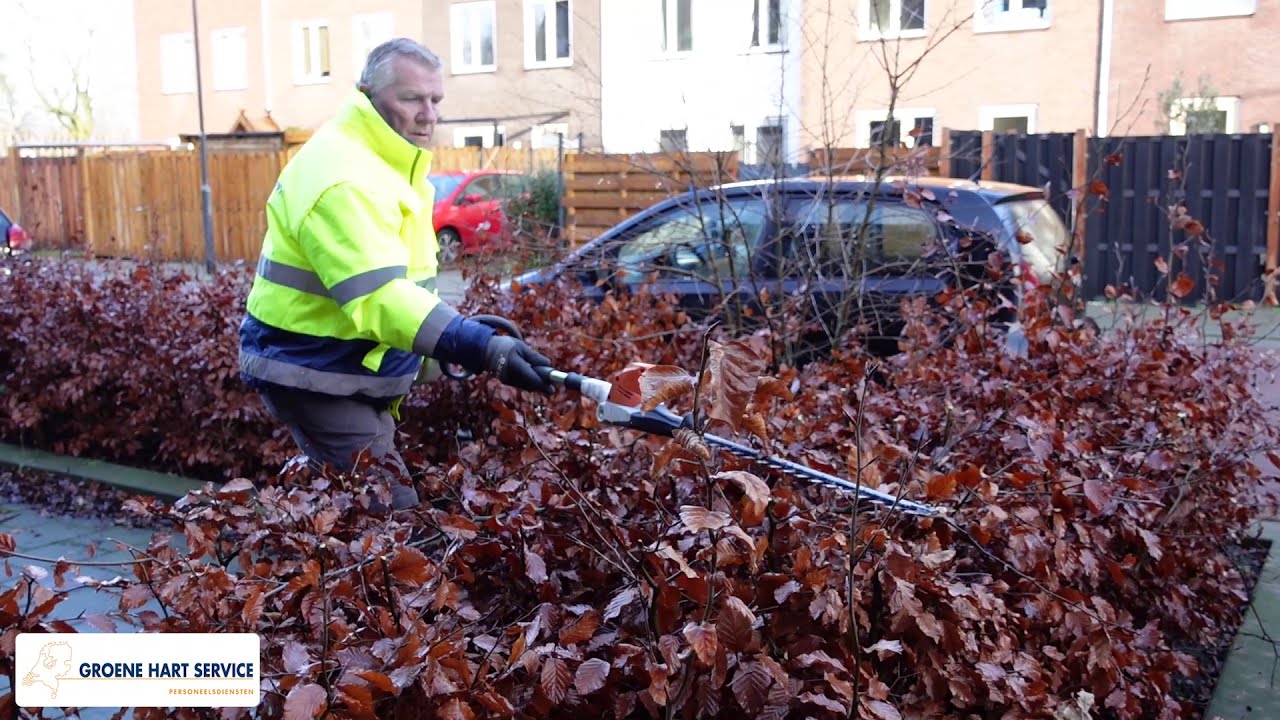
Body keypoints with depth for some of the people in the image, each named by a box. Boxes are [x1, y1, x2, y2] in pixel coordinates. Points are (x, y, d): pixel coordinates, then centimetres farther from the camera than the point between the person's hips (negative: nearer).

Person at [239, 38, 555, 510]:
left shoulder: (381, 161, 9)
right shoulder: (343, 178, -25)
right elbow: (379, 297, -37)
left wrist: (465, 334, 13)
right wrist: (483, 349, -46)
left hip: (350, 372, 10)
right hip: (311, 373, -10)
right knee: (393, 514, -14)